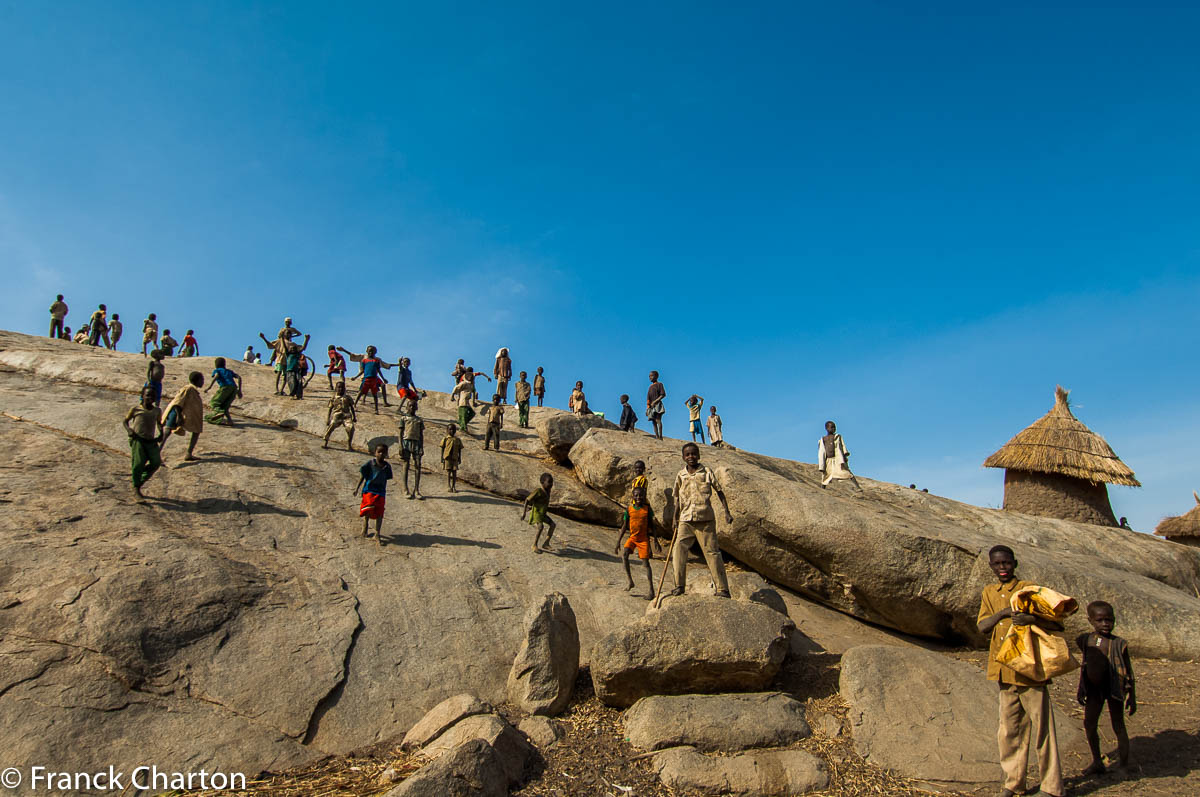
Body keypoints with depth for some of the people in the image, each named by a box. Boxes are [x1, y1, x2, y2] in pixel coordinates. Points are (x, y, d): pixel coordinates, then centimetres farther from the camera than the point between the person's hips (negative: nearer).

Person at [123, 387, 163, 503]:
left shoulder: (157, 411, 11)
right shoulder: (136, 409, 2)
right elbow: (126, 420, 12)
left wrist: (161, 433, 10)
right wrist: (129, 430, -7)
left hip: (151, 441, 4)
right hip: (137, 439, -4)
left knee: (156, 462, -10)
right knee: (139, 463, -13)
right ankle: (136, 491, -2)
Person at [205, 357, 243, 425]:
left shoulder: (216, 370, 19)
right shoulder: (229, 371, 33)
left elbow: (216, 375, -6)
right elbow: (239, 377, 20)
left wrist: (210, 386, -13)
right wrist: (239, 390, 19)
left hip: (225, 387, -5)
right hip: (234, 388, 5)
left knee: (213, 403, -2)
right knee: (224, 407, 12)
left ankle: (220, 412, -34)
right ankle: (229, 420, -10)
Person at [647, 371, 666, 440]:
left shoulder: (659, 384, 2)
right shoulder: (651, 386, 21)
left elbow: (663, 395, -7)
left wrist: (655, 402, -14)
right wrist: (647, 407, 13)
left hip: (657, 405, -7)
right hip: (651, 406, 7)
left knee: (658, 420, -18)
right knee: (653, 422, 2)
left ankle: (660, 437, -23)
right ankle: (657, 436, 1)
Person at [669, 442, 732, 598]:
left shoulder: (707, 473, 2)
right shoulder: (680, 475, 9)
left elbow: (719, 492, 7)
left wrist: (727, 512, 1)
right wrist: (675, 518, 14)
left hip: (705, 520, -3)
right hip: (686, 520, 3)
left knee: (712, 551, -2)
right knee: (679, 549, -10)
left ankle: (722, 589, 2)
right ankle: (679, 585, -1)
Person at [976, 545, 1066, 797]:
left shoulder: (1029, 589, -3)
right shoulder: (989, 593, 11)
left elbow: (1057, 624, -7)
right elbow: (982, 627, -1)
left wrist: (1032, 619, -25)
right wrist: (1003, 613, -17)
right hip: (1004, 671, 5)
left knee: (1041, 727, 0)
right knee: (1009, 729, 12)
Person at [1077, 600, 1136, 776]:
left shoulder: (1118, 644, -10)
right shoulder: (1086, 640, 1)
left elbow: (1128, 672, -2)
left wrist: (1132, 696, -1)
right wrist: (1081, 689, 14)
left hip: (1113, 688, -4)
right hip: (1094, 689, 4)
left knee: (1118, 725, 5)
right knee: (1089, 723, 6)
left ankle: (1124, 765, 18)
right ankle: (1097, 761, 22)